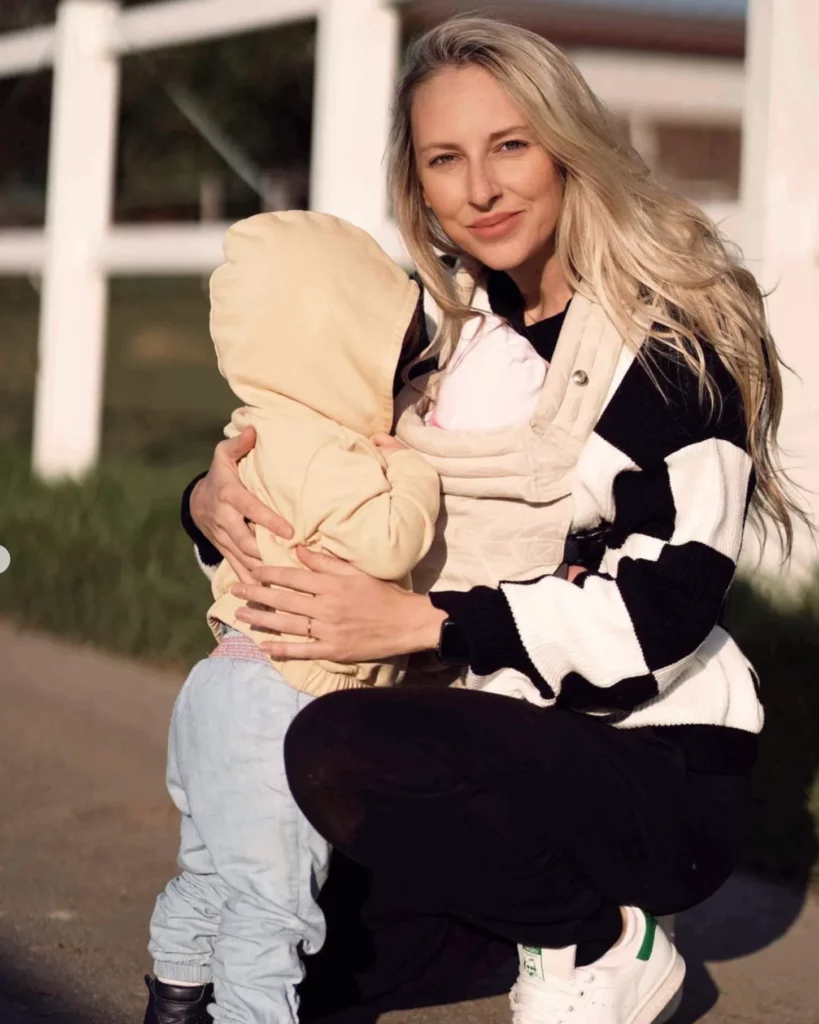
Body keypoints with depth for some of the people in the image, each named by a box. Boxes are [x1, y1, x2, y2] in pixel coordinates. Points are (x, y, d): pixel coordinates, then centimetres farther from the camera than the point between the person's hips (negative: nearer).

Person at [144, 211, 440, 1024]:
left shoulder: (265, 438, 12)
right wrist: (414, 469, -13)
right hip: (275, 708, -11)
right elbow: (386, 541, -31)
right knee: (271, 896, -6)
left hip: (228, 687, 11)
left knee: (210, 872, 25)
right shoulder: (321, 456, -22)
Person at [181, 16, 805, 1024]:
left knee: (337, 750, -31)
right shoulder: (439, 329, 6)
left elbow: (671, 596, -22)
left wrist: (417, 621, -28)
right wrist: (213, 499, -14)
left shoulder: (675, 332, -13)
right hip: (496, 751, 7)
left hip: (657, 771, -7)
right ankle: (539, 929, 13)